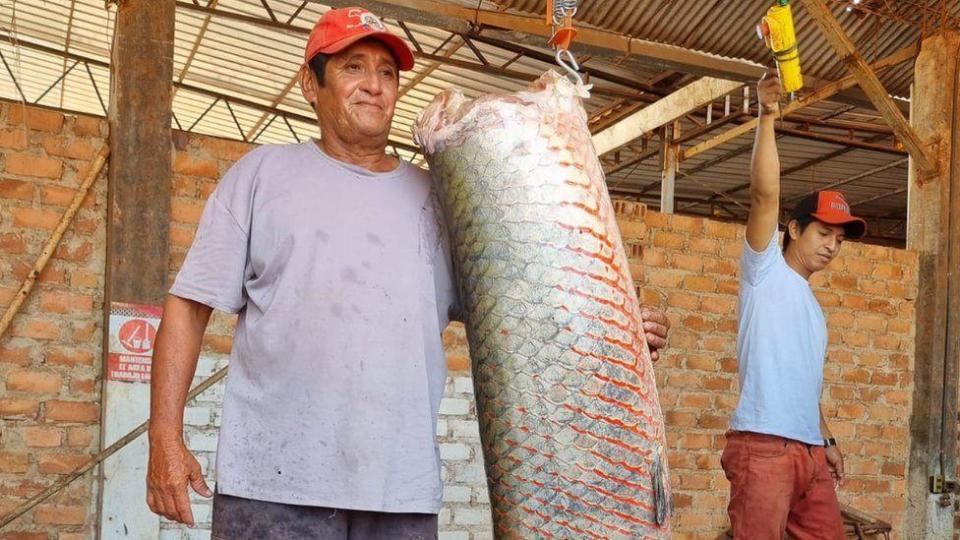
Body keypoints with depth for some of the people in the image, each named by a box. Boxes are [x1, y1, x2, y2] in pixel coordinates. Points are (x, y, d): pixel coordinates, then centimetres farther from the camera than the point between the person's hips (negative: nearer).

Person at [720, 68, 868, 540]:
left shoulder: (812, 306, 25)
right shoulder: (765, 269, 3)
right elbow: (765, 195, -12)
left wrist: (827, 441, 21)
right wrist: (767, 116, -19)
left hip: (810, 451, 8)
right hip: (763, 446, -8)